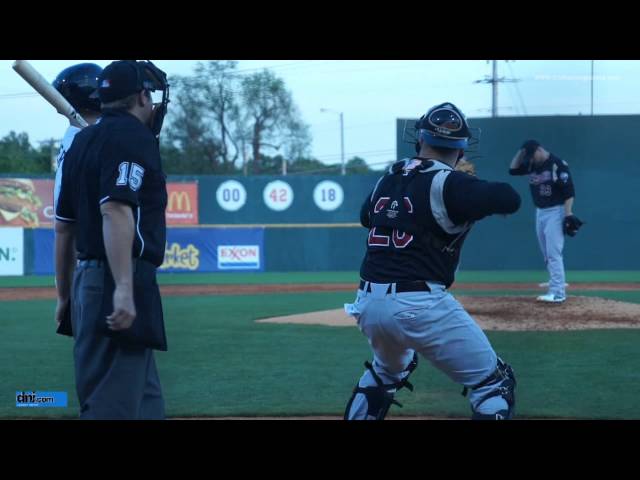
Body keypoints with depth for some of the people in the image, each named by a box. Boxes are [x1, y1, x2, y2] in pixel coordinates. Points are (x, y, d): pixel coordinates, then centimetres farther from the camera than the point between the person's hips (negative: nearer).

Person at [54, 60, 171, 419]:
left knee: (146, 401, 16)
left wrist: (66, 295, 26)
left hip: (86, 278, 10)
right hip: (119, 281, -10)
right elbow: (115, 211, -22)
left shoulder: (81, 142, 18)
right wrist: (124, 289, -28)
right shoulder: (133, 136, -9)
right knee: (111, 406, -11)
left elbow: (64, 227, 20)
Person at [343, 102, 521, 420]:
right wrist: (478, 189, 4)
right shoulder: (449, 183, -7)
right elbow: (509, 200, -16)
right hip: (419, 306, -7)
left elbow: (366, 217, 33)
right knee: (493, 383, 1)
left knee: (388, 370, 36)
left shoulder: (387, 179, 14)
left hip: (367, 303, 7)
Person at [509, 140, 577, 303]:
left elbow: (569, 191, -16)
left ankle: (558, 293, -18)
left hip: (555, 212, -8)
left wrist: (568, 215, -22)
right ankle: (557, 284, 23)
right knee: (547, 254, 12)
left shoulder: (558, 164, -14)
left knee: (553, 252, -14)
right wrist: (520, 153, -1)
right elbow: (513, 169, 10)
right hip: (540, 213, 8)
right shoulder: (532, 165, 8)